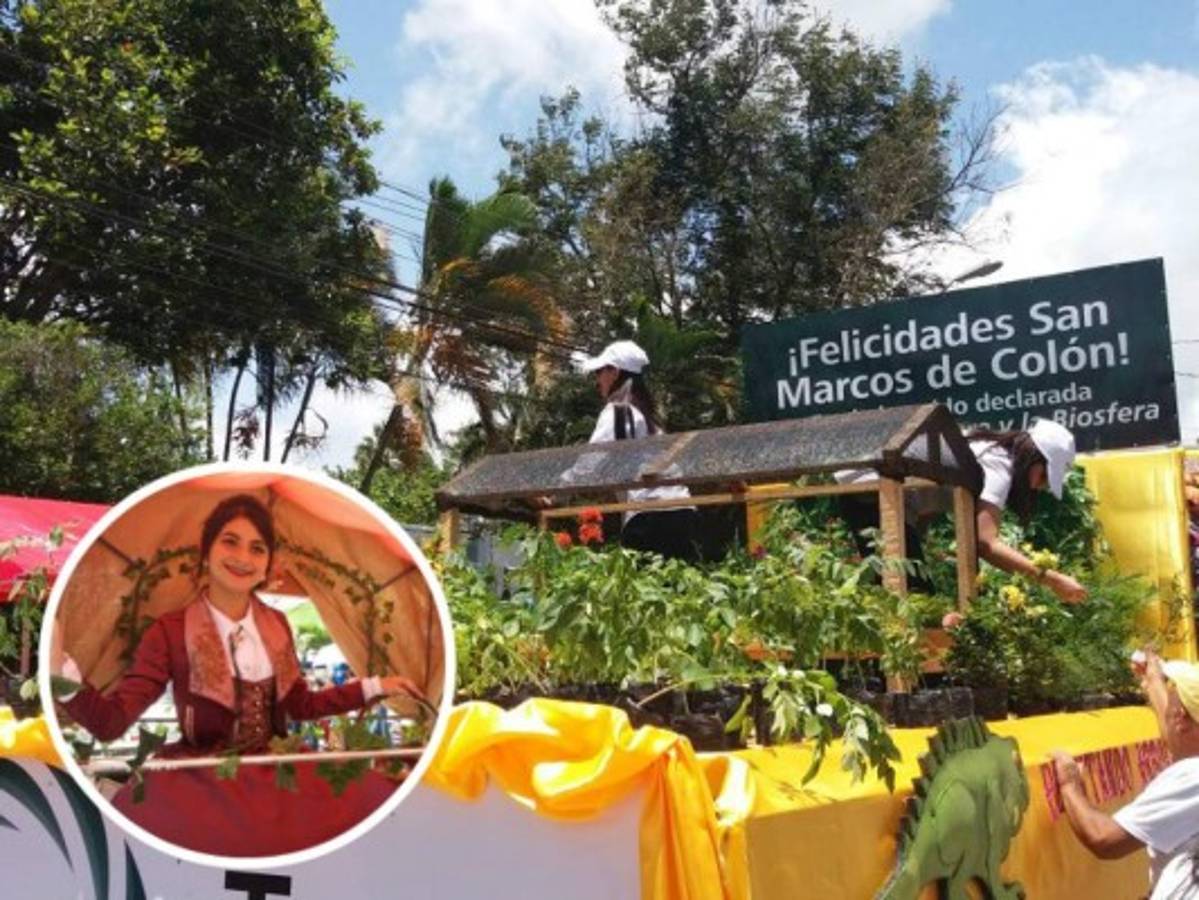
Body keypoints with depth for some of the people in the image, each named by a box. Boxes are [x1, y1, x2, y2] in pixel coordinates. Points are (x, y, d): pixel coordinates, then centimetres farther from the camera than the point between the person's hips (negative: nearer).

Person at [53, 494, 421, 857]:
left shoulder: (276, 625, 8)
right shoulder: (170, 633, -6)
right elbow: (111, 722, -14)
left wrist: (375, 687, 17)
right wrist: (59, 669, -31)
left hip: (272, 769, 5)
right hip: (201, 779, -5)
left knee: (367, 798, -17)